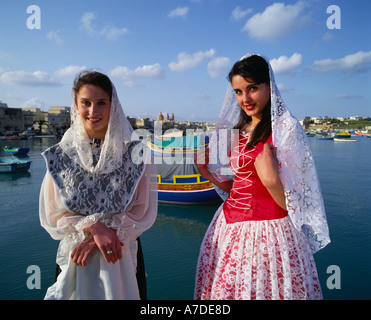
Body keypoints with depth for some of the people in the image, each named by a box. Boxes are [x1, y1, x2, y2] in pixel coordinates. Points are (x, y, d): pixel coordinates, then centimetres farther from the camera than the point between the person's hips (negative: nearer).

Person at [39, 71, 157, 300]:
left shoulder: (133, 153, -10)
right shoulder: (61, 155, -5)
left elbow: (144, 212, -7)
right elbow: (52, 215, -2)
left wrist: (102, 236, -16)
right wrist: (93, 227, -17)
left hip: (121, 253, 0)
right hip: (75, 256, 1)